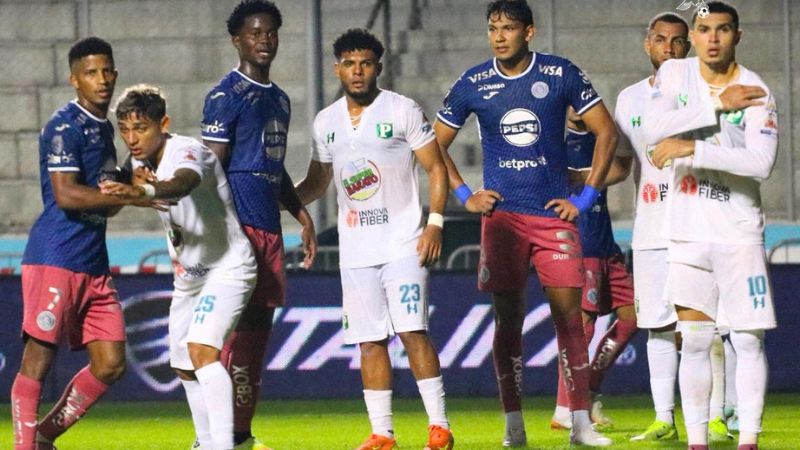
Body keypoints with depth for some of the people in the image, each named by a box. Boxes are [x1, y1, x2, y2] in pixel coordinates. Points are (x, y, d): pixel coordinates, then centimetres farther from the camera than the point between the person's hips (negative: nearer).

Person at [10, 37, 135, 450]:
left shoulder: (104, 129, 19)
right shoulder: (64, 127, -9)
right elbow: (66, 195, -21)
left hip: (93, 265, 9)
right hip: (55, 260, -9)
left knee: (110, 365, 4)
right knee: (39, 358, -8)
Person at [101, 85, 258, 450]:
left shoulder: (187, 152, -27)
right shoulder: (141, 162, -2)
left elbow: (183, 183, -50)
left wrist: (142, 191, -70)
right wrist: (133, 185, -7)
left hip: (228, 267, -9)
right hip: (188, 275, 9)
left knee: (202, 349, -27)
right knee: (184, 366, 15)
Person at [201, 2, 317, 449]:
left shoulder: (280, 100, 20)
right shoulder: (227, 95, -6)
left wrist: (302, 216, 20)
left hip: (270, 227, 8)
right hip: (240, 224, -8)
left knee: (260, 326, 7)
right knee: (242, 325, -12)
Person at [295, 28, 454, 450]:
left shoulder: (403, 111, -3)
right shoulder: (326, 122, 11)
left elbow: (436, 168, -1)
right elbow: (316, 183, 20)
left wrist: (435, 223, -12)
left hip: (403, 242, -5)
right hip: (355, 250, 5)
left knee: (411, 330, -14)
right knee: (369, 340, 4)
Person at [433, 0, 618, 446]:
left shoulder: (561, 75, -1)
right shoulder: (473, 84, 2)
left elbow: (607, 133, 4)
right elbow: (437, 145, 13)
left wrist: (585, 198, -1)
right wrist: (465, 196, 4)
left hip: (555, 213, -1)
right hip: (502, 215, 1)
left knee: (569, 315, -5)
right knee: (509, 318, -1)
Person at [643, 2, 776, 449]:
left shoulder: (756, 91, -8)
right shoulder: (675, 74, 3)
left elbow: (761, 163, -20)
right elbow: (653, 128, -12)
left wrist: (693, 148, -24)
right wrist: (718, 106, -17)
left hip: (740, 232, -2)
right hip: (688, 232, 2)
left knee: (748, 340, -3)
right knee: (695, 341, 2)